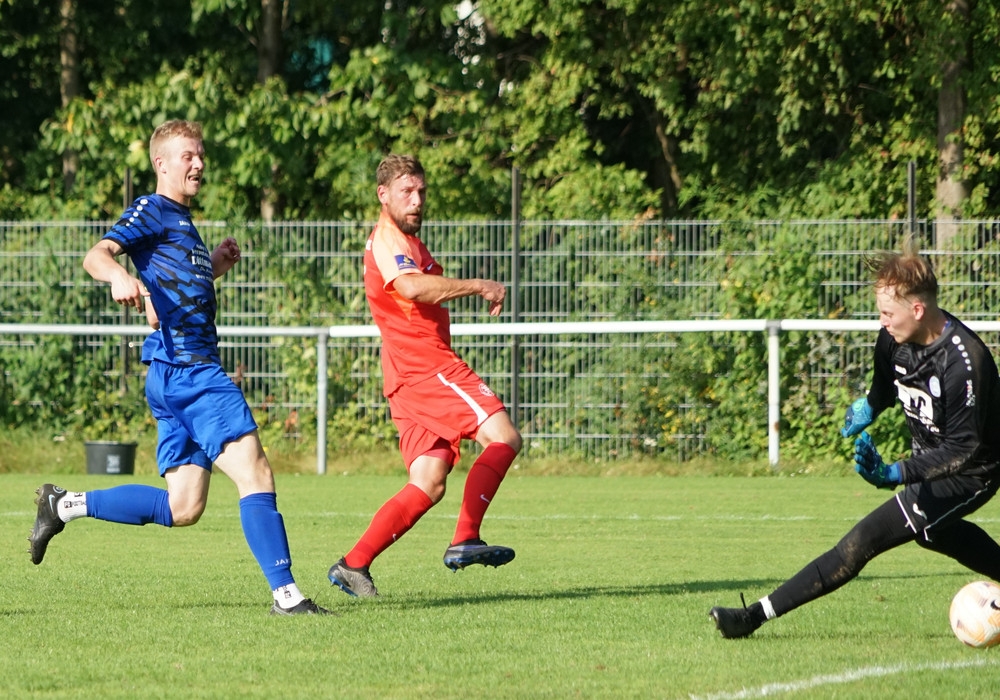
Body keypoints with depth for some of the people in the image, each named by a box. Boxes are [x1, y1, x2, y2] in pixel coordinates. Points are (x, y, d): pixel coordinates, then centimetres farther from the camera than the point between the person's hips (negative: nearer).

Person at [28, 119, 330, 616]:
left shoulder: (183, 222, 25)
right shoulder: (152, 211, -2)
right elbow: (96, 255, -17)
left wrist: (214, 267, 20)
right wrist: (119, 276, -39)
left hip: (193, 367, 10)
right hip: (185, 370, -10)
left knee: (182, 508, 9)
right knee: (254, 472, -16)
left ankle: (65, 505, 17)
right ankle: (285, 593, -19)